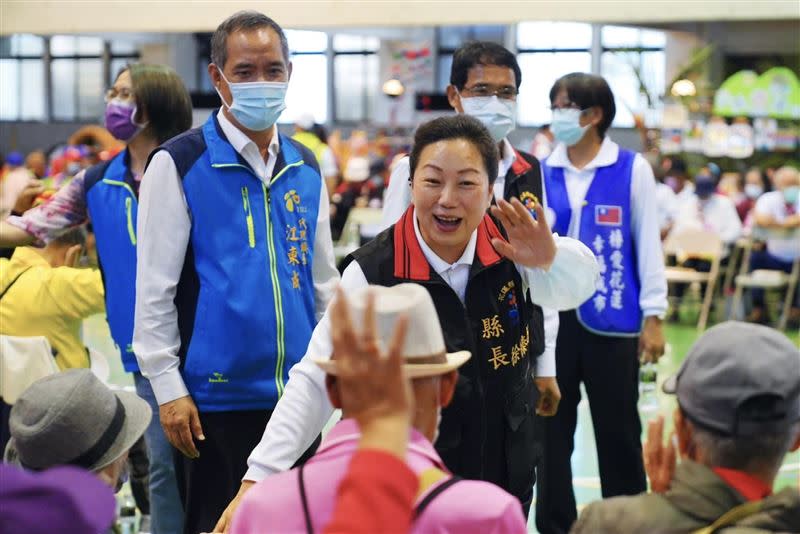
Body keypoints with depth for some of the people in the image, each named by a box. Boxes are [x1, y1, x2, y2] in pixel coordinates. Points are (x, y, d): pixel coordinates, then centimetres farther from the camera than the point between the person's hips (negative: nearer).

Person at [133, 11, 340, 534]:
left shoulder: (306, 167, 9)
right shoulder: (180, 163, -7)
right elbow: (154, 286, -8)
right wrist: (168, 387, -12)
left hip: (298, 393, 5)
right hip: (216, 395, -5)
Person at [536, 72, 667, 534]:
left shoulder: (632, 170, -3)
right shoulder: (542, 172, 5)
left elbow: (648, 242, -1)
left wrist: (653, 316, -3)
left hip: (610, 319, -3)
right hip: (550, 315, 3)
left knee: (618, 433, 7)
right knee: (551, 431, 9)